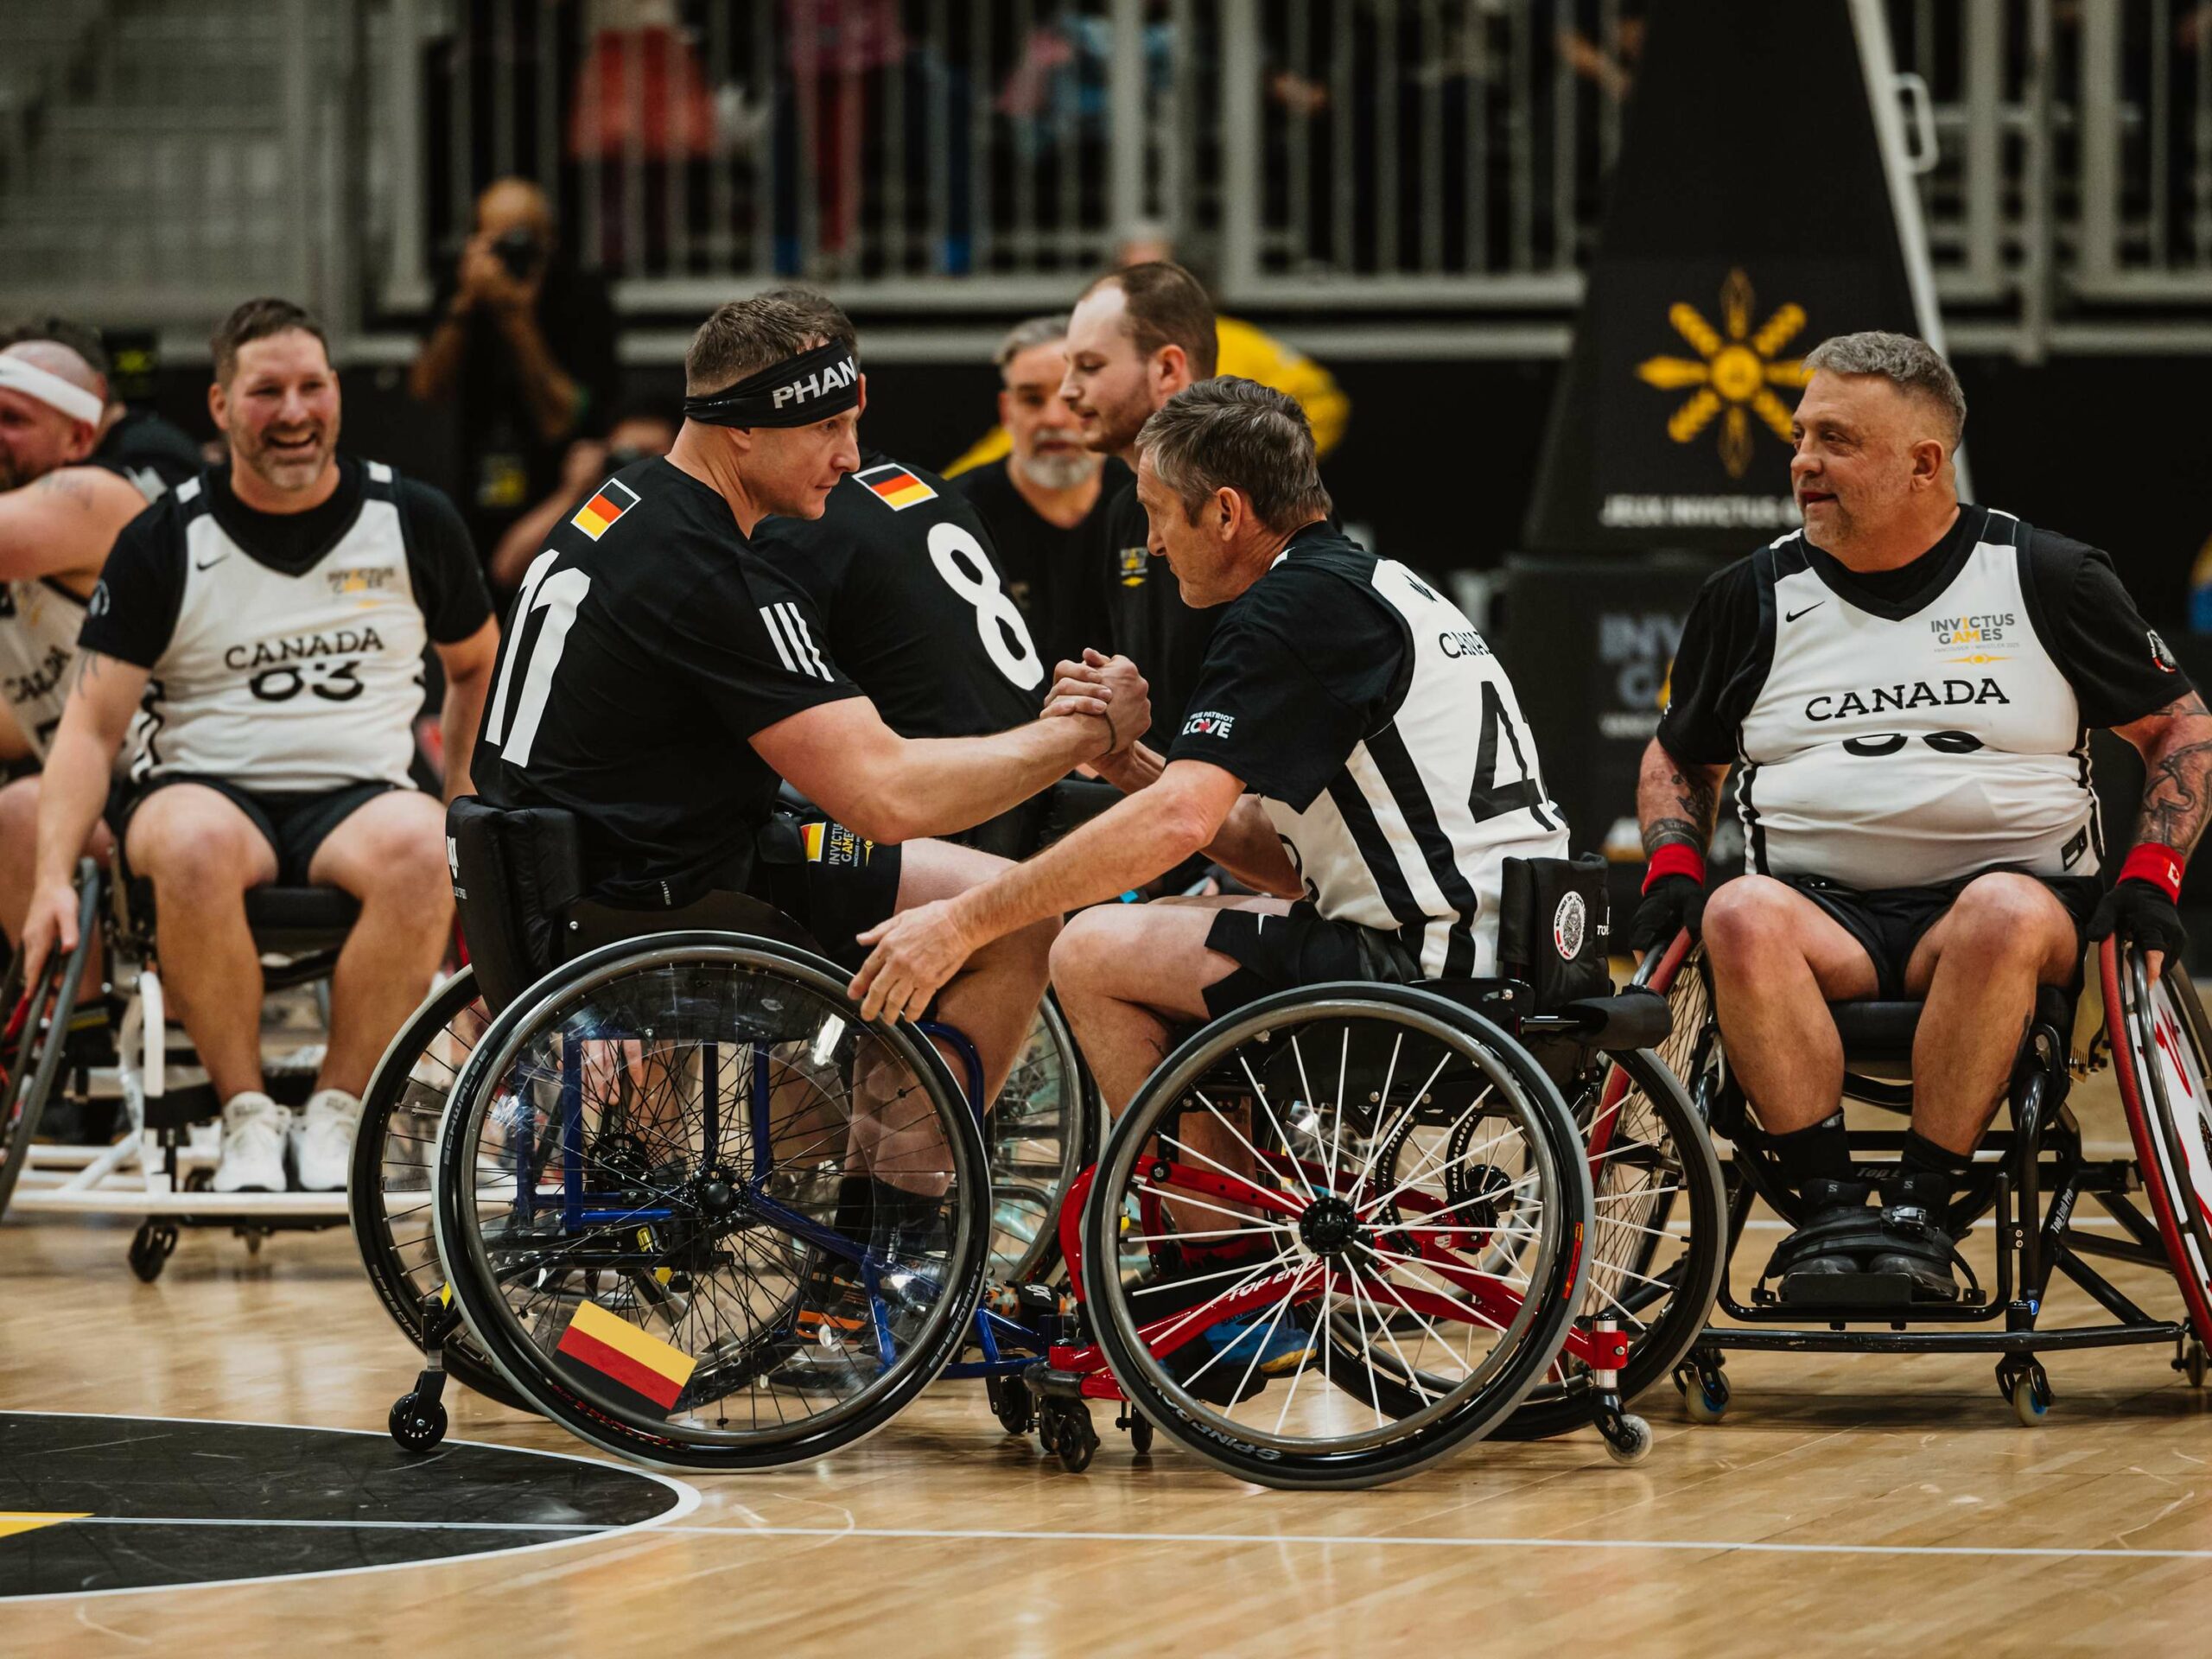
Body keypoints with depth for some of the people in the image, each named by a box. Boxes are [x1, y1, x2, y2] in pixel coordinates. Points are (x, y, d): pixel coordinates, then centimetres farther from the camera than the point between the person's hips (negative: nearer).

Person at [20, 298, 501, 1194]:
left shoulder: (413, 522, 6)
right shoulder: (166, 540, 1)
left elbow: (479, 666, 24)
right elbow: (91, 724, -2)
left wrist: (466, 794, 10)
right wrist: (55, 876, -15)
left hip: (359, 791, 1)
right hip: (208, 784, -1)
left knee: (418, 847, -36)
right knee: (194, 844, -39)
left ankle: (336, 1111, -19)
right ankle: (247, 1116, -22)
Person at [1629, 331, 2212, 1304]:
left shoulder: (2048, 581, 7)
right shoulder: (1754, 598, 13)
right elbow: (1680, 759, 26)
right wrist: (1672, 867, 6)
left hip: (2014, 886, -2)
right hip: (1821, 903, 2)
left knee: (2006, 914, -38)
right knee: (1742, 919, -33)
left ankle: (1919, 1206, -33)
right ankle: (1830, 1204, -33)